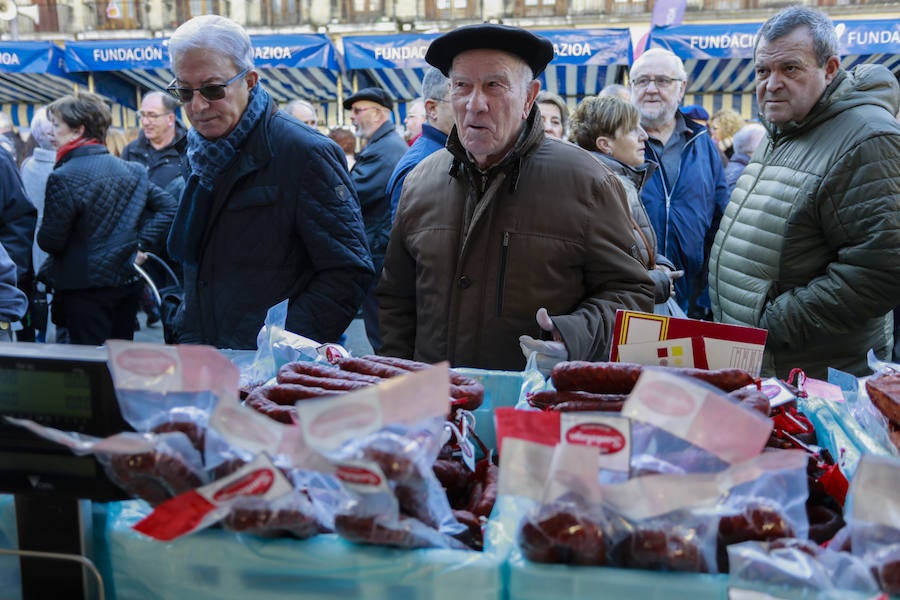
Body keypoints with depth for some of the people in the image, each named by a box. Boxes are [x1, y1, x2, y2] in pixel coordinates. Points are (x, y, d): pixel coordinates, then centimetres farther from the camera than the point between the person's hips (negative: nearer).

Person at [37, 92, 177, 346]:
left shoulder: (63, 177, -15)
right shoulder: (132, 170, 4)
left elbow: (50, 241, -14)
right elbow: (167, 206, 5)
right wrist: (141, 244, 4)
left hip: (85, 289, -6)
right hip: (129, 283, 6)